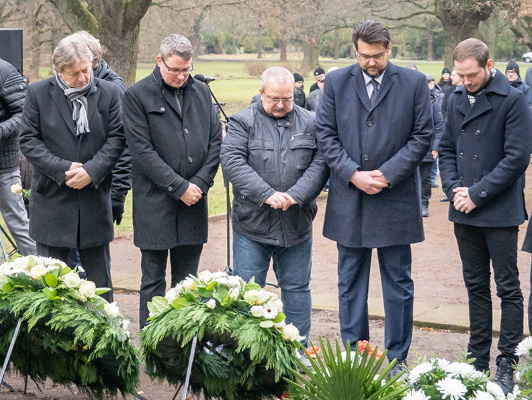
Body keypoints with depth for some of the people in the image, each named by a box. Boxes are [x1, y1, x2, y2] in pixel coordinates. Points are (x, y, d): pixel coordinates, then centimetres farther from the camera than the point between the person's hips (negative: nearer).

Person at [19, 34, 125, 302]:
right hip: (52, 199, -1)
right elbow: (28, 140, -5)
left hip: (95, 197, 1)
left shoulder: (109, 93, 2)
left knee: (99, 275, 10)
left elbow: (116, 138, -1)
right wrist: (62, 169, -16)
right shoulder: (38, 93, -2)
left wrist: (92, 170, -15)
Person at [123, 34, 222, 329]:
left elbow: (216, 141, 9)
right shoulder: (137, 96, -5)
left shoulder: (201, 92, 10)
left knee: (188, 280, 11)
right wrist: (179, 187, -13)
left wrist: (200, 183, -3)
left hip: (194, 201, 4)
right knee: (153, 281, 3)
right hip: (154, 204, -4)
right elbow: (142, 150, -11)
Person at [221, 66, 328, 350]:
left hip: (297, 225, 2)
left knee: (297, 289, 11)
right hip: (251, 223, -2)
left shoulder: (310, 123, 7)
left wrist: (296, 195, -16)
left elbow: (320, 163, -2)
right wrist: (266, 194, -21)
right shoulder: (243, 122, 0)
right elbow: (232, 161, -12)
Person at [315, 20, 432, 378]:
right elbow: (325, 134, 1)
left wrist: (387, 174, -12)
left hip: (396, 199, -2)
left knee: (398, 283, 6)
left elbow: (422, 136, -3)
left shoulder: (414, 83, -1)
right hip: (348, 198, 2)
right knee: (350, 283, 10)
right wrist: (353, 174, -11)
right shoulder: (336, 82, 3)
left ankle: (398, 359, 16)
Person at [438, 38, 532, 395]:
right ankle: (478, 359, 23)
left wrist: (477, 194, -16)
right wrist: (454, 188, -4)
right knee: (476, 286, 13)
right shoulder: (457, 99, 8)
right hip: (465, 211, 6)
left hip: (499, 211, -6)